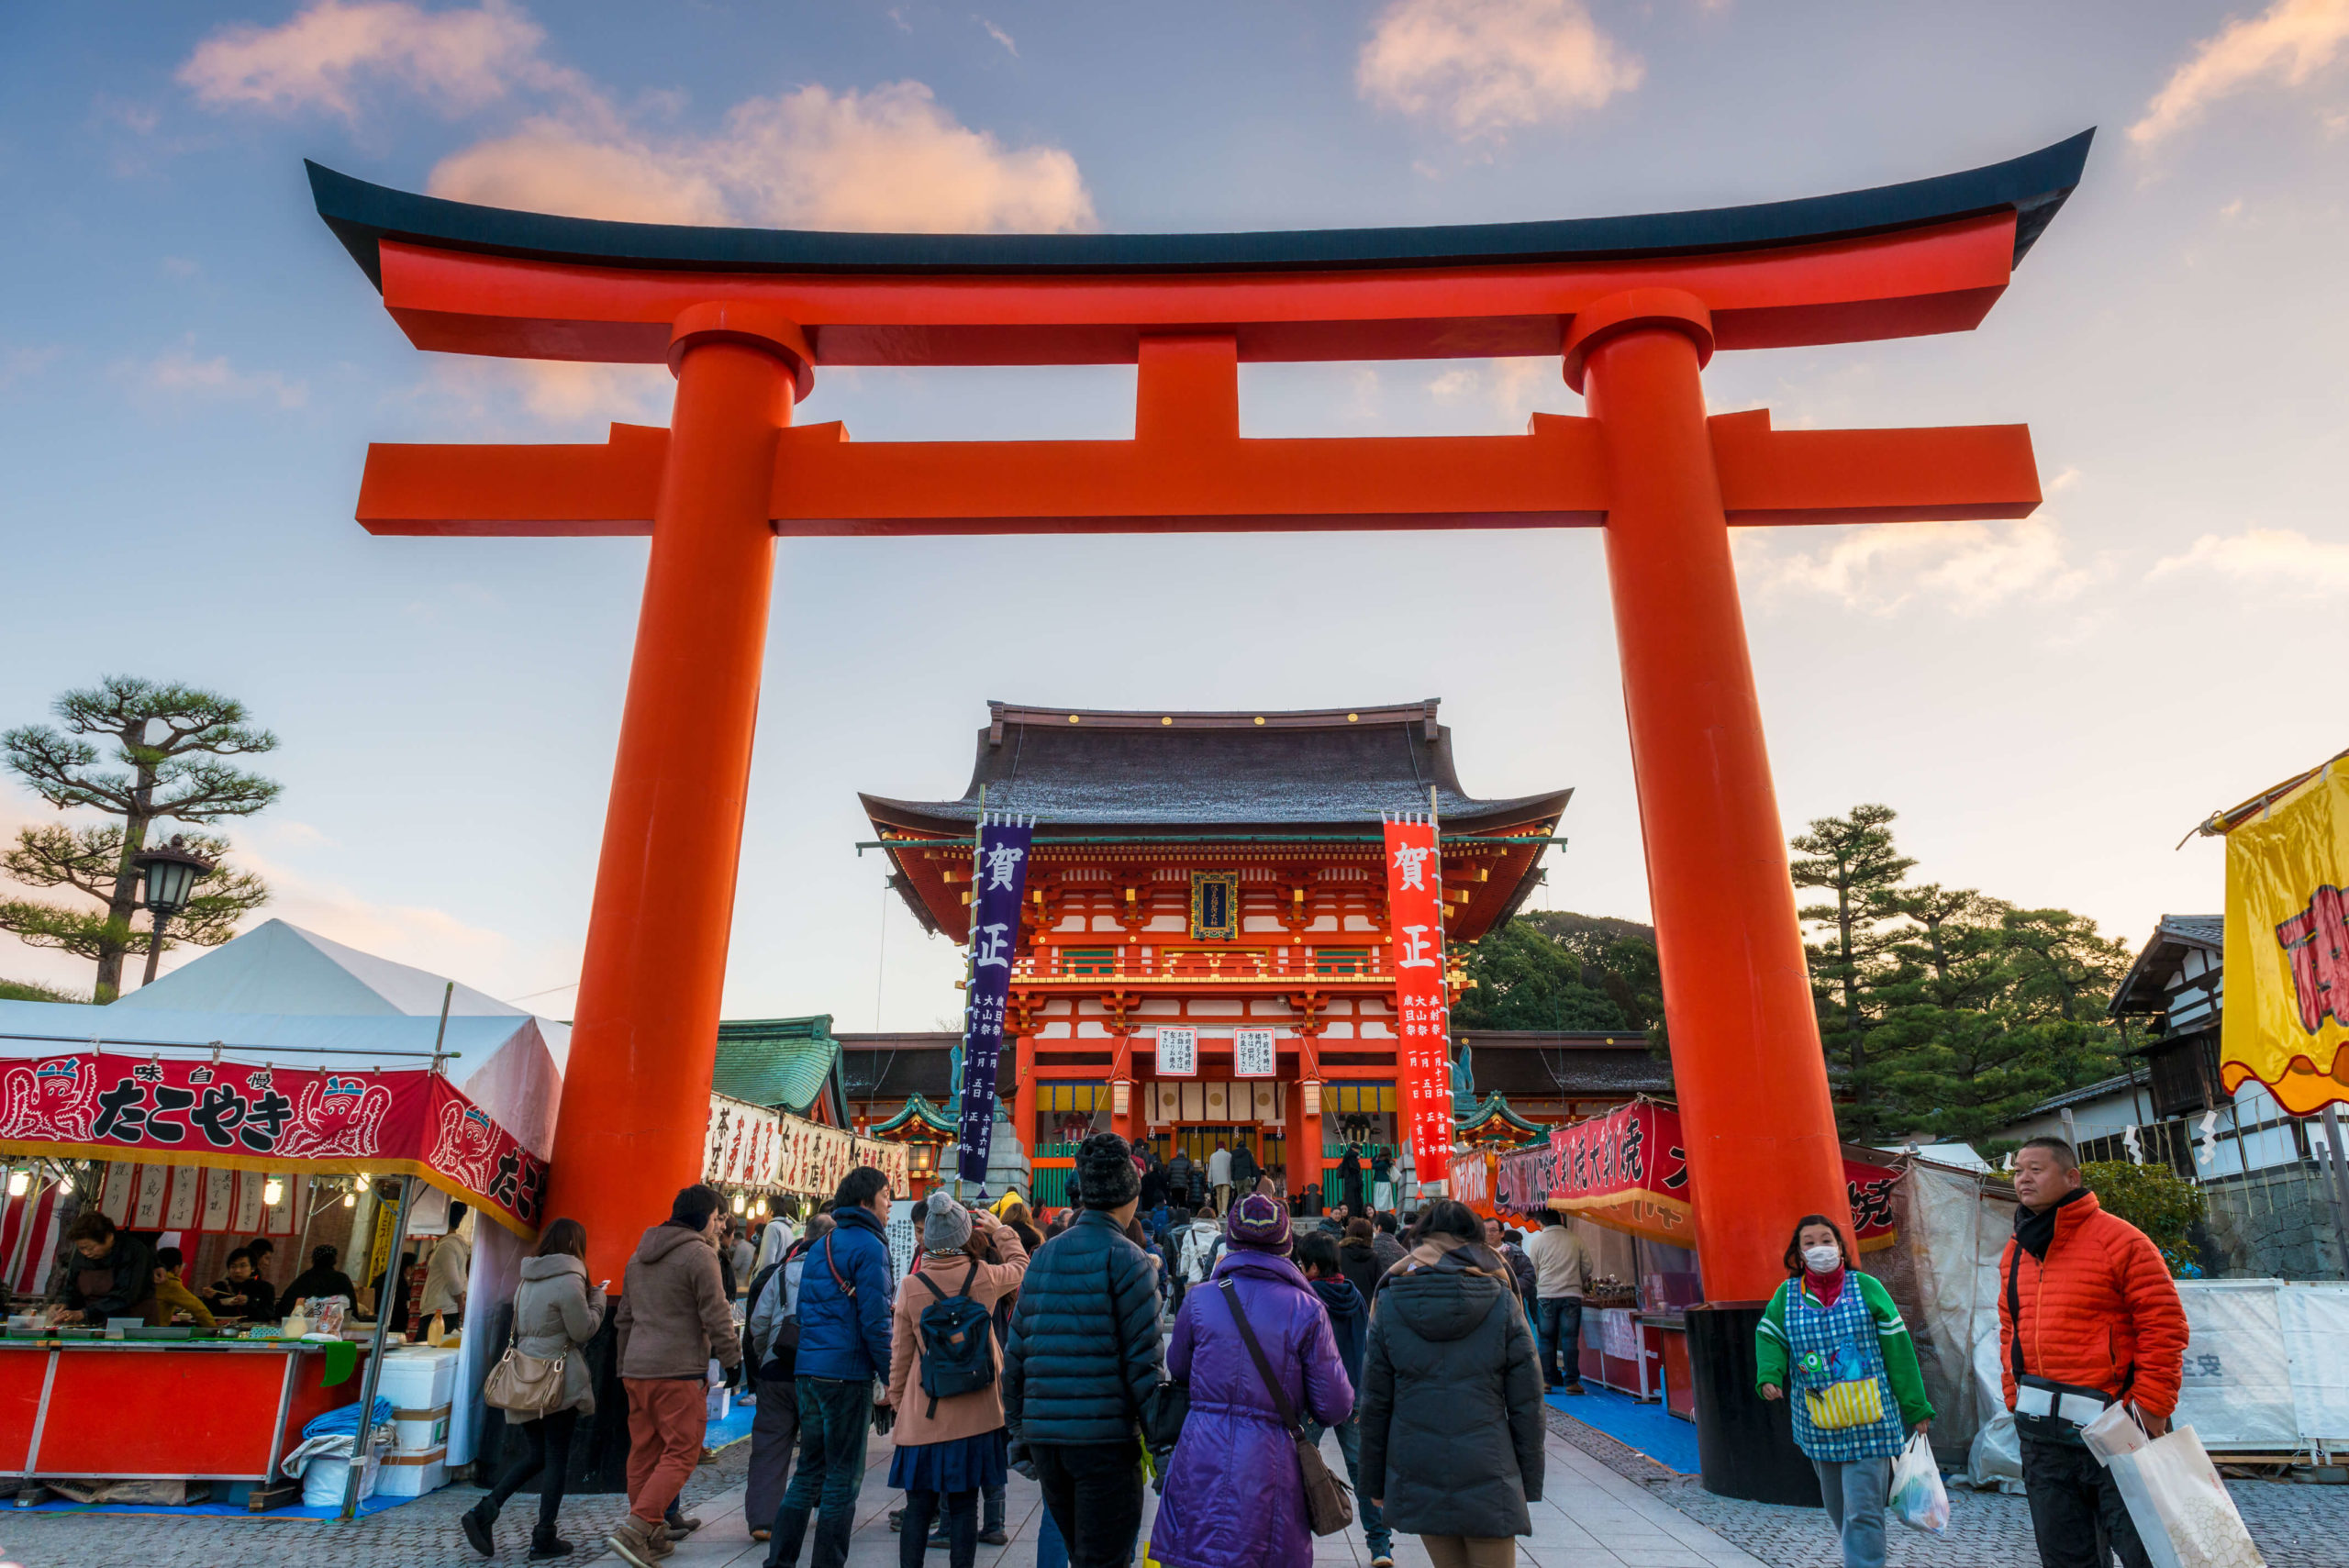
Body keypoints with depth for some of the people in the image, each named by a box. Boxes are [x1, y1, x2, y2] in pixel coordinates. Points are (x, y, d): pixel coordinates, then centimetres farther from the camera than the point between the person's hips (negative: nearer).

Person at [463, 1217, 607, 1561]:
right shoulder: (569, 1281, -15)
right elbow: (583, 1330, -11)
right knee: (557, 1457, 4)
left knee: (535, 1453, 17)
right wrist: (597, 1299, 4)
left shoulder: (527, 1280, 9)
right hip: (559, 1378, -7)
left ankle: (484, 1513, 4)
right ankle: (544, 1539, 10)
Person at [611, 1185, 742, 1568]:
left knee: (643, 1453, 13)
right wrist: (732, 1360, 0)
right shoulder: (699, 1254, -10)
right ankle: (635, 1529, -13)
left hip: (636, 1370, 9)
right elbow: (716, 1317, -11)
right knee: (680, 1452, -4)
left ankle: (651, 1537, 18)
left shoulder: (639, 1256, 17)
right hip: (680, 1371, -8)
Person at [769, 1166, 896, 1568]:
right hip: (848, 1374, -8)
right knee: (843, 1478, 2)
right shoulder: (869, 1245, -11)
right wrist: (891, 1377, -10)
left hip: (809, 1370, 8)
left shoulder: (819, 1247, 15)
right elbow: (875, 1320, -16)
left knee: (810, 1471, 16)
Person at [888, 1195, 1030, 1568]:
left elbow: (900, 1353, 2)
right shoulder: (984, 1277, -8)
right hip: (975, 1414, 0)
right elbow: (1021, 1265, 15)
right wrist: (999, 1230, 22)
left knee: (918, 1508, 10)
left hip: (922, 1416, 0)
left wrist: (897, 1400, 15)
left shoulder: (911, 1286, -7)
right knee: (964, 1506, 9)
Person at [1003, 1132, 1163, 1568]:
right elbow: (1143, 1359, -12)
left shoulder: (1043, 1257, 10)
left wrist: (1019, 1432, 19)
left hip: (1044, 1435, 6)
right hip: (1105, 1436, -6)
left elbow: (1015, 1353, 12)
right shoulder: (1125, 1258, -8)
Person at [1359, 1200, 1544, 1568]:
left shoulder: (1390, 1302, 0)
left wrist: (1374, 1482, 10)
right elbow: (1526, 1404, -1)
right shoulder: (1501, 1302, -3)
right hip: (1488, 1480, -1)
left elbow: (1375, 1402, 2)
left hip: (1418, 1480, 2)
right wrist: (1530, 1483, 8)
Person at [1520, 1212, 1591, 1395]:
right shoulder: (1576, 1240, 2)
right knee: (1570, 1339, 2)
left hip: (1546, 1295, 0)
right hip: (1572, 1295, 0)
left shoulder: (1537, 1241, 1)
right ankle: (1571, 1381, 0)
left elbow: (1532, 1271, 4)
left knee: (1546, 1340, 8)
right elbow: (1587, 1267, 7)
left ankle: (1549, 1380, 10)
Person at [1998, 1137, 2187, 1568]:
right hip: (2042, 1435, 6)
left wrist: (2150, 1410, -13)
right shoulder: (2015, 1253, 12)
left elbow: (2164, 1327, -10)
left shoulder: (2119, 1240, -8)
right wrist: (2016, 1401, 10)